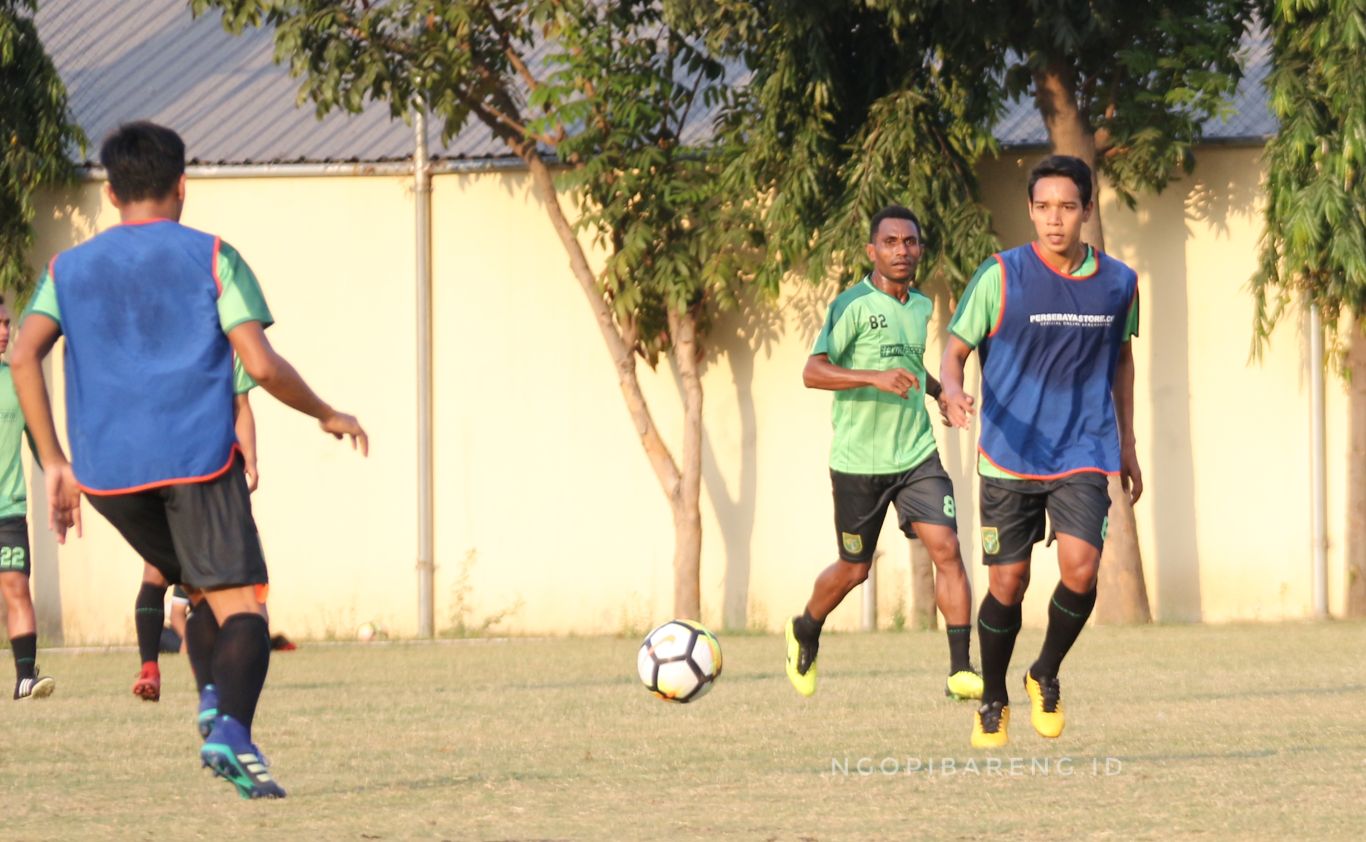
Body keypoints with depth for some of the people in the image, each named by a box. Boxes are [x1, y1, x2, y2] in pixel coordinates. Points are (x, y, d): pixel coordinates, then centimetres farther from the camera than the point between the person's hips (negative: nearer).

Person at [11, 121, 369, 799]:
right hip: (197, 456, -4)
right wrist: (327, 417, 10)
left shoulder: (68, 270, 14)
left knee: (203, 593, 21)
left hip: (105, 470, 4)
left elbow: (24, 355, -2)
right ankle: (233, 730, -29)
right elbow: (260, 363, -6)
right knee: (241, 605, -5)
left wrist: (53, 462, 1)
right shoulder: (212, 259, 4)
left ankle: (213, 702, -2)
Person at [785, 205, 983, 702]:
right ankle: (805, 632, 40)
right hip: (858, 461, -4)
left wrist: (942, 392, 15)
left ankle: (961, 671, -14)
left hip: (917, 456, 4)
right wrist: (875, 377, -32)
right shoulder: (854, 305, -11)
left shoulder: (922, 307, 11)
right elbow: (812, 372, -20)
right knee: (854, 569, 9)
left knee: (947, 550, -13)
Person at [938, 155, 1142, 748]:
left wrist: (1127, 447, 21)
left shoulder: (1118, 283, 3)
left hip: (1084, 456, 1)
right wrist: (952, 391, -25)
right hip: (1009, 457, -1)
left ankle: (1046, 675, 9)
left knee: (1080, 568, -18)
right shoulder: (1001, 277, -7)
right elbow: (956, 348, -2)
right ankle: (993, 703, 24)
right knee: (1008, 583, 1)